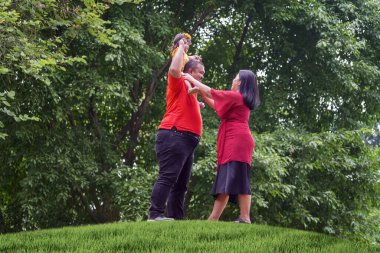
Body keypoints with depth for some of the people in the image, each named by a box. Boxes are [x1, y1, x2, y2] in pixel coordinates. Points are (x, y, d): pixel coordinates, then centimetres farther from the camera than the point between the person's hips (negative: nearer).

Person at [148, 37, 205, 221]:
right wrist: (181, 48, -8)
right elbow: (174, 69, -20)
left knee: (181, 183, 7)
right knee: (167, 177, -18)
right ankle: (155, 214, -24)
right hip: (174, 137, -10)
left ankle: (176, 217, 7)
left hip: (187, 141, 10)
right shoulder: (178, 84, 1)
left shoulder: (190, 91, 27)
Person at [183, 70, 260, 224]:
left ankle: (245, 218, -23)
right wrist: (200, 91, 31)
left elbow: (210, 92, -3)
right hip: (236, 143, 10)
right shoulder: (242, 100, 26)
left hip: (237, 141, -10)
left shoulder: (235, 96, -3)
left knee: (238, 180, -16)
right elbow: (217, 106, 32)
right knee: (225, 181, 5)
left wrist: (192, 79, 10)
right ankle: (213, 219, 3)